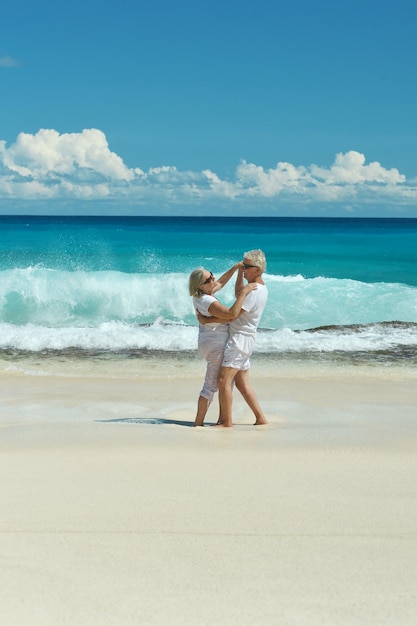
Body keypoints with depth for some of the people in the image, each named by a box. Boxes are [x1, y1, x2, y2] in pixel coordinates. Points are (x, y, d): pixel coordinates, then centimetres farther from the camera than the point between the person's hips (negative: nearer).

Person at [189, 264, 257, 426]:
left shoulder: (201, 294, 4)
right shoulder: (206, 301, -25)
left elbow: (220, 283, 23)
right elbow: (231, 314, -35)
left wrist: (236, 267, 19)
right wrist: (243, 292, -29)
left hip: (213, 344, 10)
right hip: (216, 345, -10)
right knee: (211, 385, -4)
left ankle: (223, 419, 26)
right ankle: (198, 423, 2)